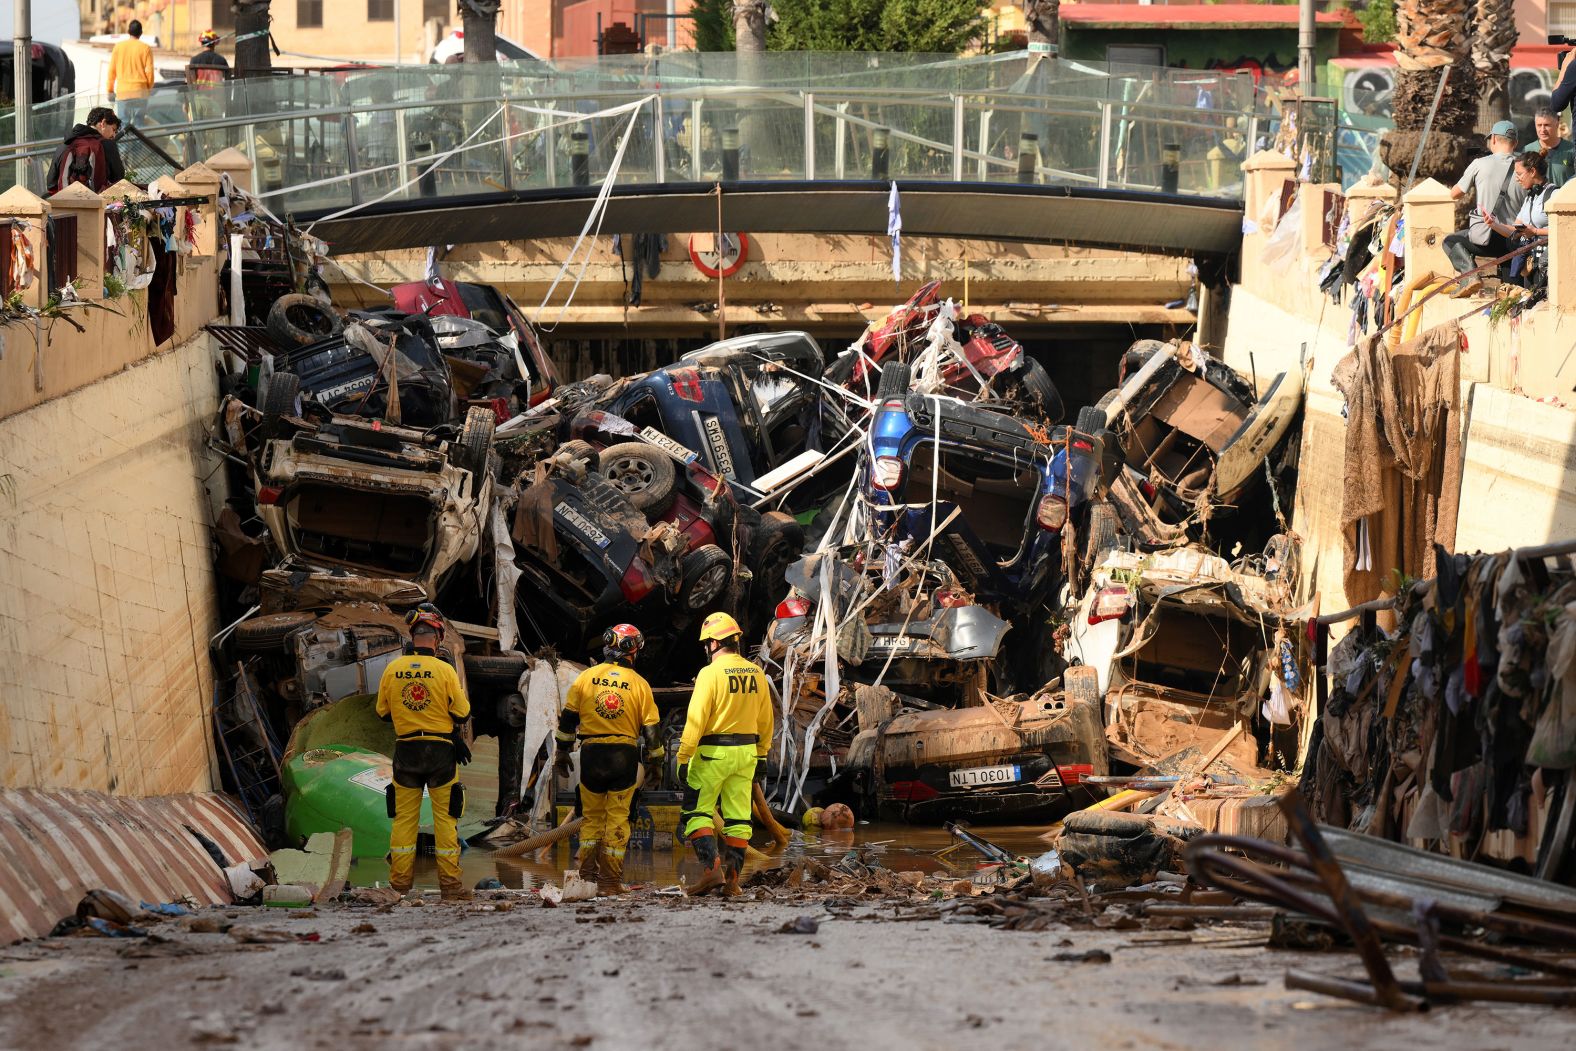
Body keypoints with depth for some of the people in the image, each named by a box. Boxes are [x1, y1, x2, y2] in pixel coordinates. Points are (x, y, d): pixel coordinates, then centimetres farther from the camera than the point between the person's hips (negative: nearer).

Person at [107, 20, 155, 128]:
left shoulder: (118, 47, 3)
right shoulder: (145, 48, -1)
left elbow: (112, 70, 5)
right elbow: (149, 71, -3)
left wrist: (110, 90, 13)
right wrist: (150, 87, 13)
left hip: (122, 92, 1)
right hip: (140, 91, -1)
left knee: (123, 123, 1)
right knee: (138, 123, 2)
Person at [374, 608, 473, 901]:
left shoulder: (392, 670, -2)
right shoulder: (444, 670, -11)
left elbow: (383, 712, 8)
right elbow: (462, 713, -6)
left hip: (405, 750, 2)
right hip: (441, 749, -2)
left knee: (404, 815, 9)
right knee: (445, 815, 4)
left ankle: (400, 880, 11)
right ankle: (450, 882, 5)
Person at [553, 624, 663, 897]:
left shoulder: (585, 678, 0)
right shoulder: (639, 684, -2)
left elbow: (567, 720, 3)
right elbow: (651, 729, 0)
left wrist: (562, 753, 12)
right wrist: (655, 763, 11)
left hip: (591, 755, 1)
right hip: (625, 757, -1)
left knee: (592, 816, 15)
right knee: (617, 818, 6)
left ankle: (586, 874, 10)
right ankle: (610, 882, 5)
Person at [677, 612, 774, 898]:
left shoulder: (710, 673, -14)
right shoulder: (756, 673, 5)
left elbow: (696, 720, -17)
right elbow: (765, 721, 12)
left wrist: (683, 758, -13)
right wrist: (761, 756, 20)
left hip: (712, 753, -6)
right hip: (746, 752, 6)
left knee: (697, 812, 3)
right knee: (738, 816, 10)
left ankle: (711, 868, -12)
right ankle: (732, 878, 10)